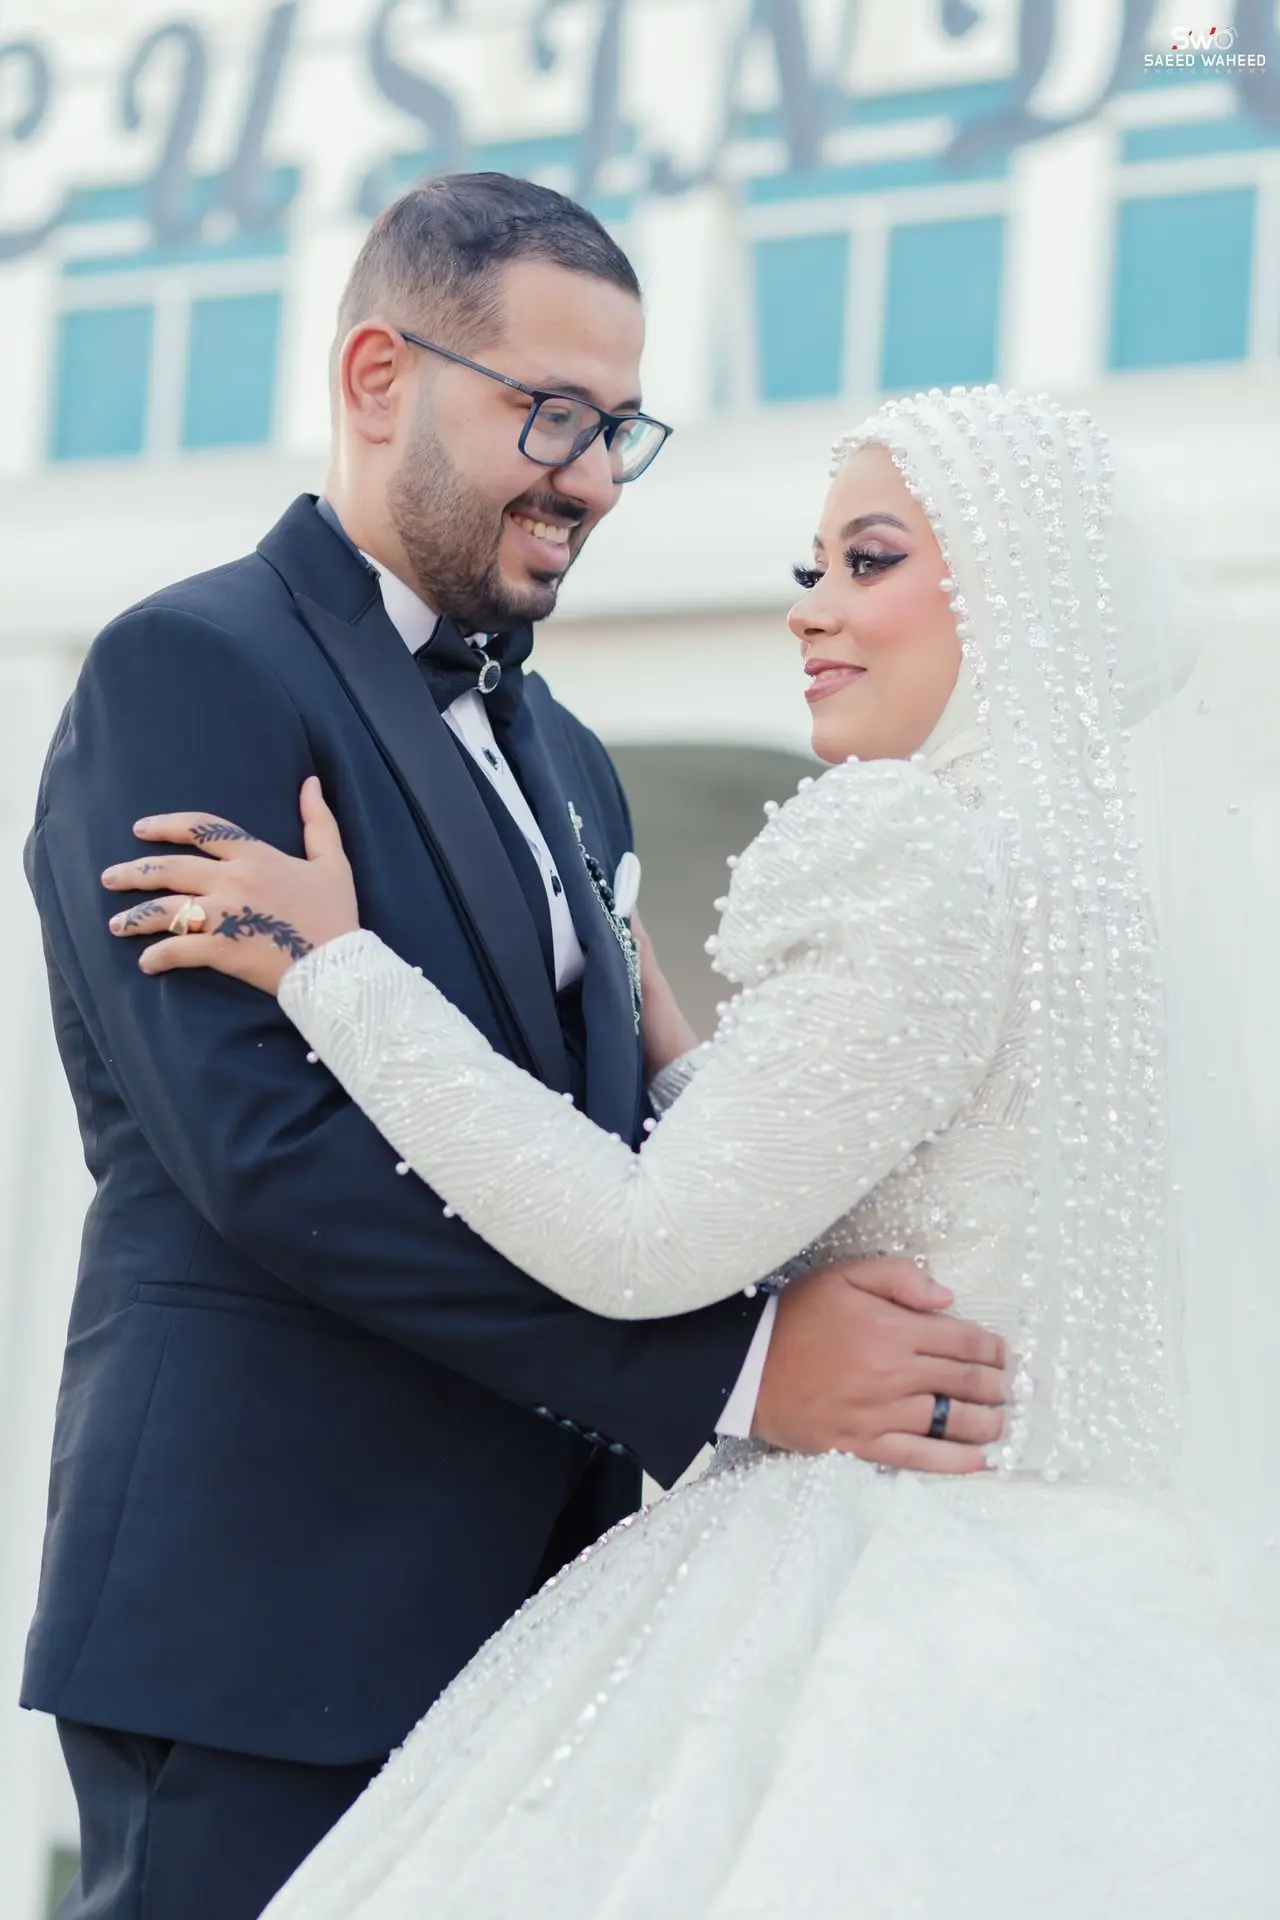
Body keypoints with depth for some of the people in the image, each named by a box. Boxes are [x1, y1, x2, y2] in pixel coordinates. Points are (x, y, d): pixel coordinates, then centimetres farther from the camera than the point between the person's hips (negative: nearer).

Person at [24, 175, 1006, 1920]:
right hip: (273, 1625, -7)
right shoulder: (193, 671, -7)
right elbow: (266, 1147, -19)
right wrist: (733, 1367, -21)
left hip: (529, 1624, 7)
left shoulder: (570, 766, 20)